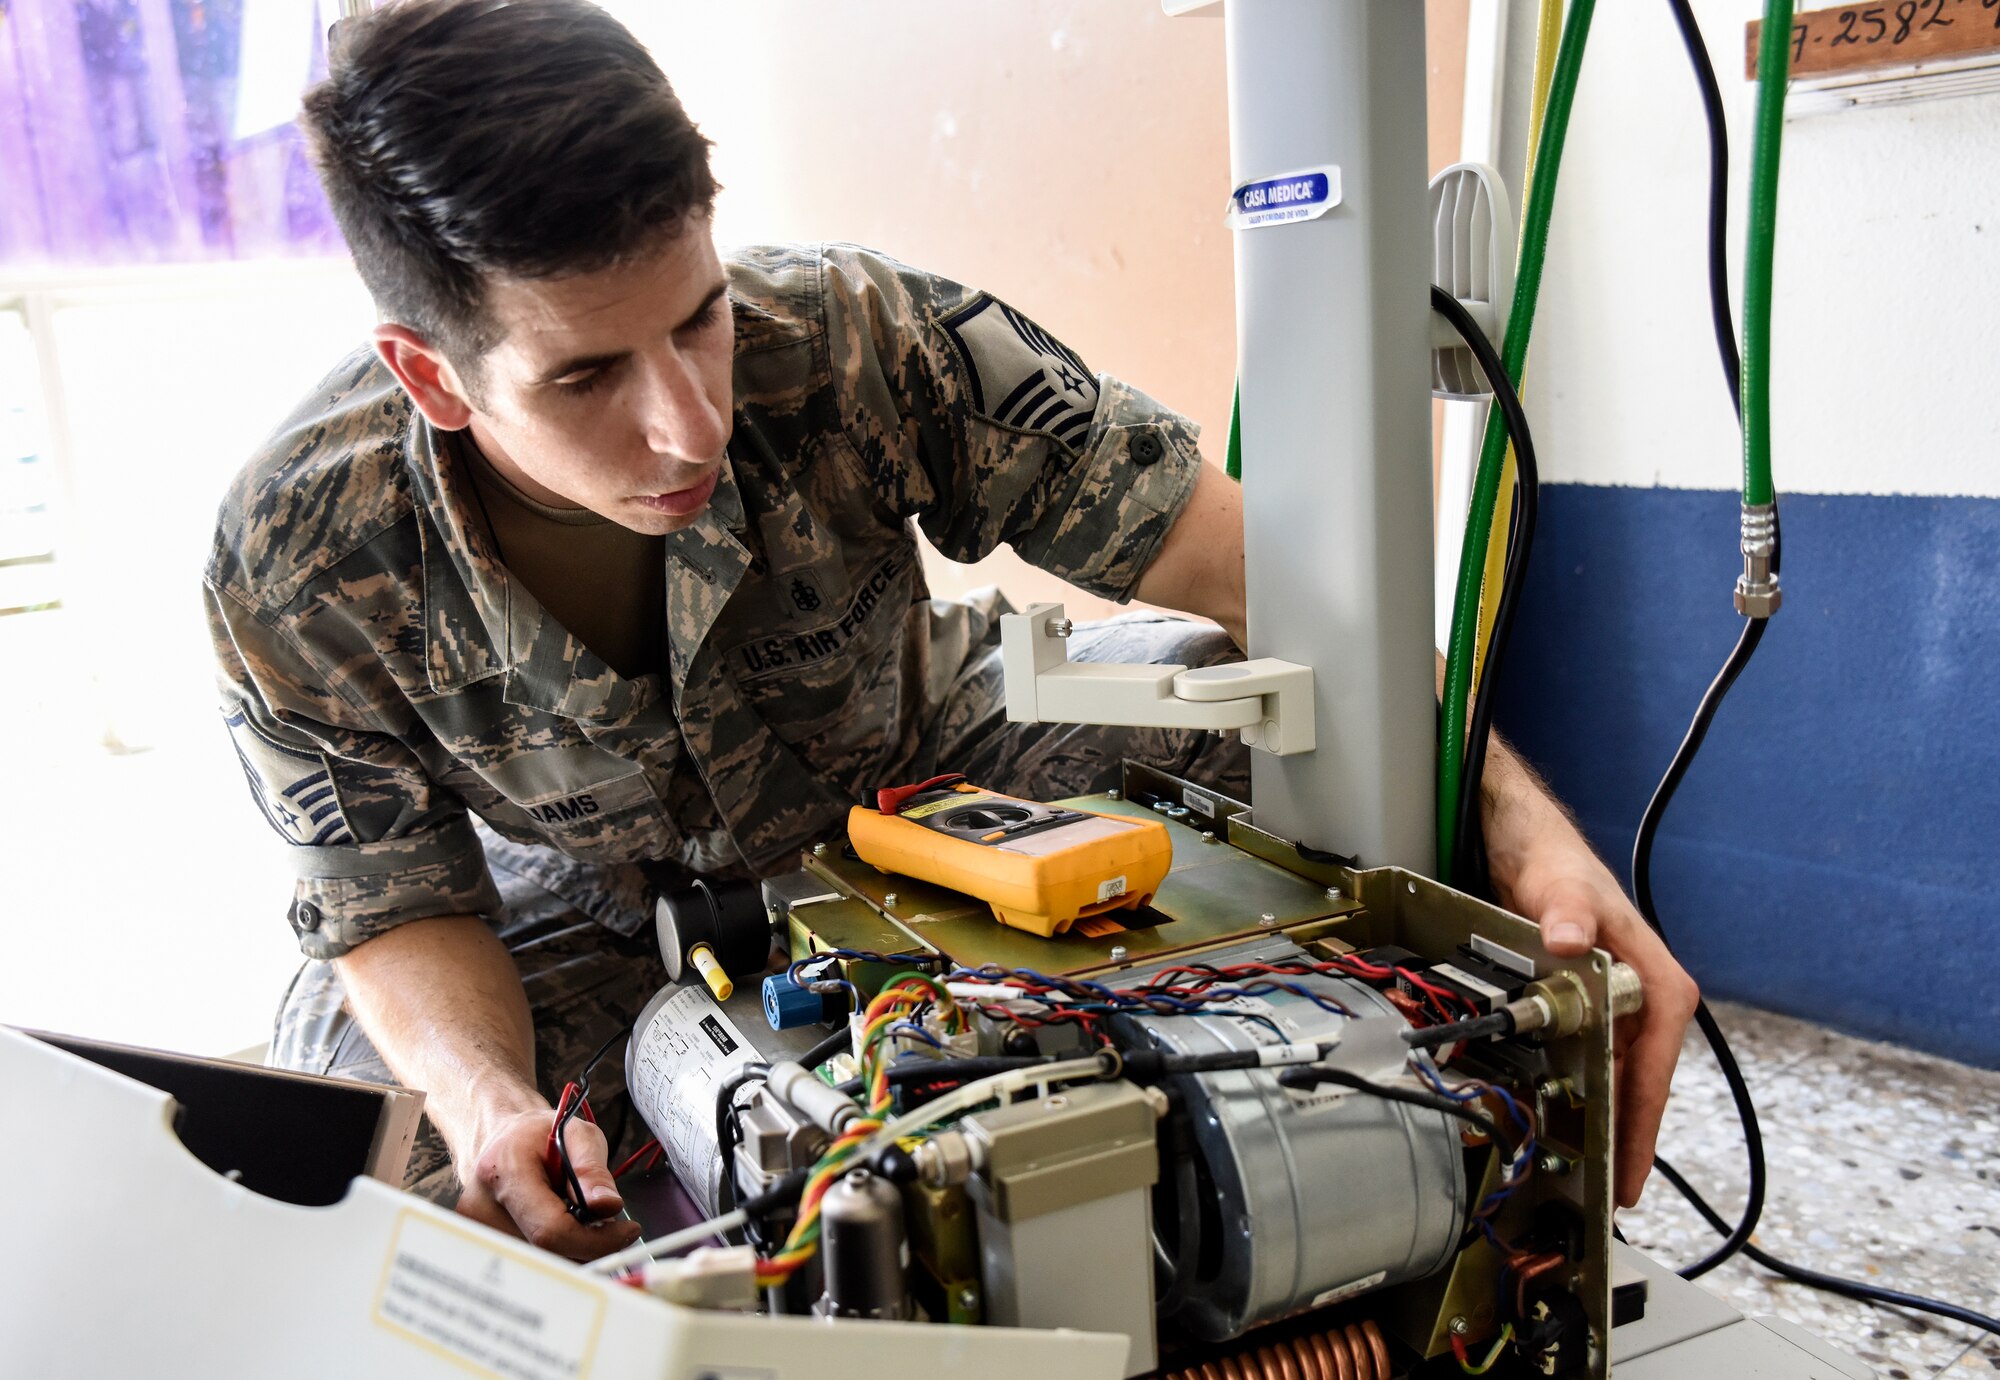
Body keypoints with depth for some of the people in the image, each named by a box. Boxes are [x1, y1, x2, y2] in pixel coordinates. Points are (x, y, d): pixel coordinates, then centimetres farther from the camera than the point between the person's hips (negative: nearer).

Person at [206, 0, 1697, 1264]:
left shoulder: (860, 341, -33)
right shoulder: (296, 567, -29)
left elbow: (1277, 579, -32)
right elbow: (400, 905, -15)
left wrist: (1518, 815, -44)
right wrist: (486, 1100, -38)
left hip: (927, 769, 0)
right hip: (598, 899, 1)